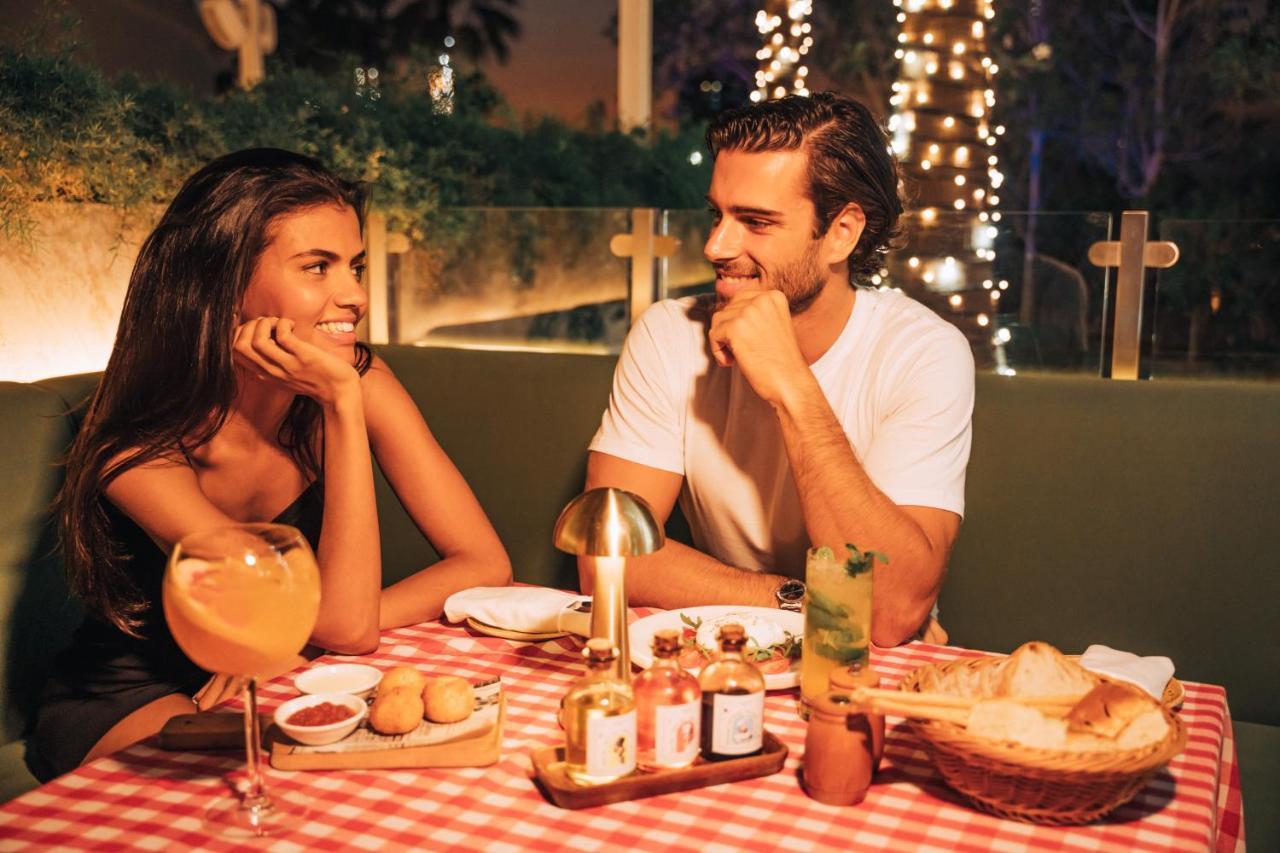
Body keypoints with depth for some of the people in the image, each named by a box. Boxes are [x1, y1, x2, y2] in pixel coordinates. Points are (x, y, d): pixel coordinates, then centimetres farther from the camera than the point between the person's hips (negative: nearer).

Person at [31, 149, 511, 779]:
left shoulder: (363, 383, -16)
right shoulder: (137, 448, -27)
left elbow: (484, 564, -18)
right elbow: (345, 625, -34)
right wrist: (342, 404, -38)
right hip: (131, 703, -4)